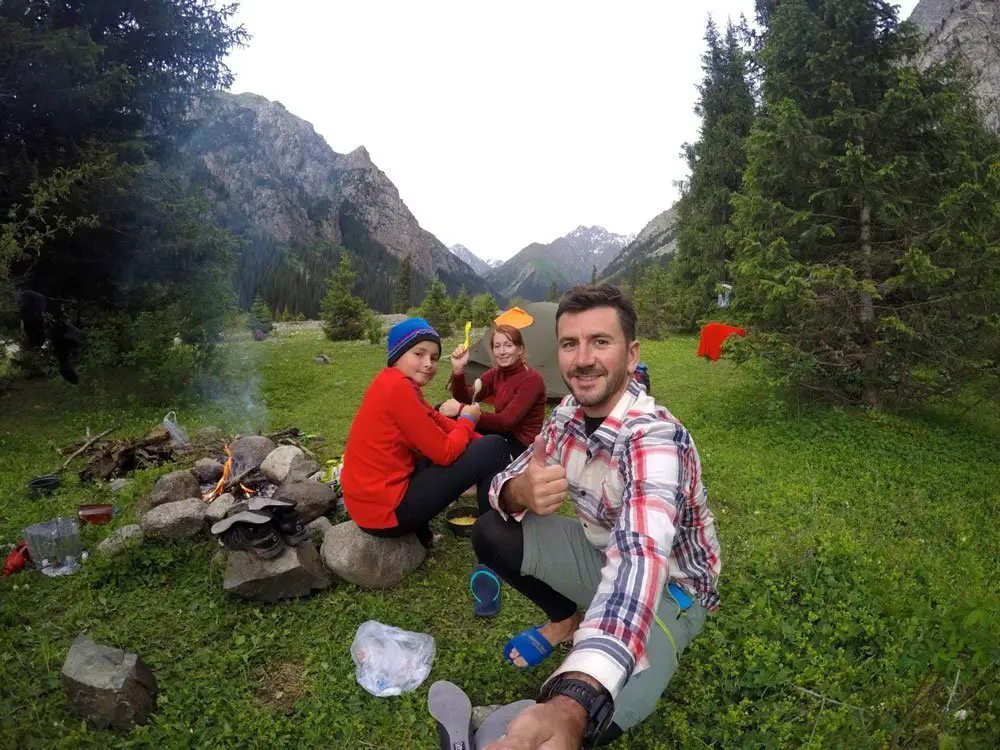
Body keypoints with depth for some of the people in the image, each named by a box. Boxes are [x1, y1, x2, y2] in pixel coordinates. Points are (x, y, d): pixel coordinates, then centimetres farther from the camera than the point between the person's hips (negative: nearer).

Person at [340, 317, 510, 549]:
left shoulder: (393, 383, 9)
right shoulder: (398, 388, -21)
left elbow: (438, 422, 17)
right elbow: (445, 453, -16)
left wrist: (478, 440, 8)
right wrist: (467, 420, 2)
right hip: (385, 511, -10)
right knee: (494, 447, -8)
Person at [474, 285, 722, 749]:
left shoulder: (654, 439, -33)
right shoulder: (569, 412, -10)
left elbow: (641, 559, -50)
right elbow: (507, 480, -6)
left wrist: (570, 703, -65)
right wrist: (519, 492, -35)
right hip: (601, 551, 6)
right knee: (490, 533, -14)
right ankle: (567, 620, 11)